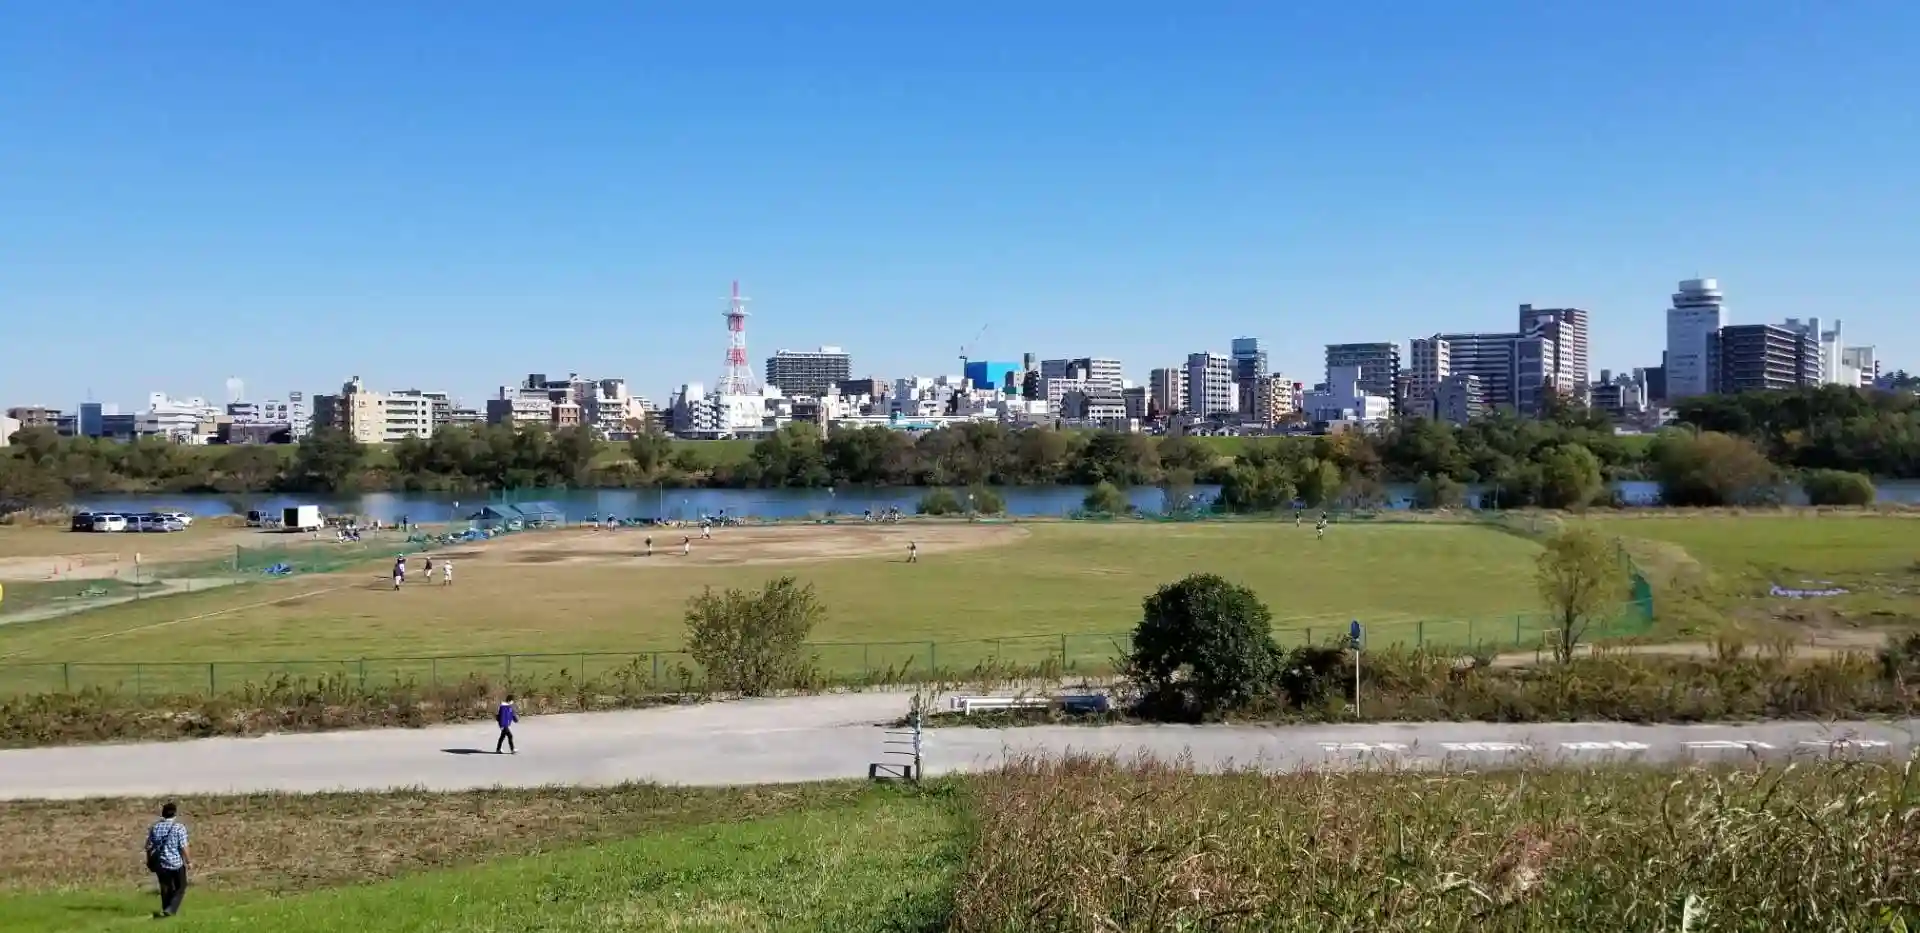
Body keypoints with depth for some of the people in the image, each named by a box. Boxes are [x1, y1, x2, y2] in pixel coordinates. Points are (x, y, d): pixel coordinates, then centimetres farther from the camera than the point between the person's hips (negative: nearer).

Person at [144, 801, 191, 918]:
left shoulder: (154, 828, 1)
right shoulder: (179, 828, -14)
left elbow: (149, 847, 5)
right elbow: (183, 847, -14)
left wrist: (149, 862, 16)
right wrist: (189, 860, -2)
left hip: (160, 863, 4)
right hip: (176, 863, -4)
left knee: (166, 888, 17)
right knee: (180, 887, 11)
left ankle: (166, 910, 24)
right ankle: (170, 909, -1)